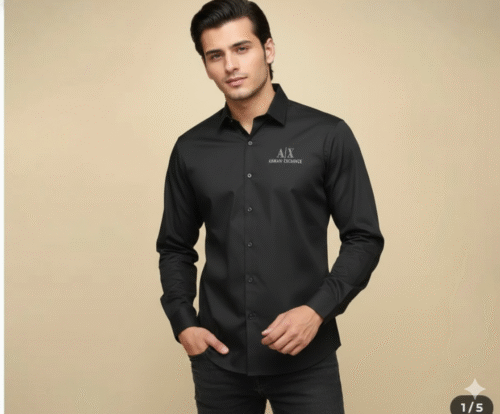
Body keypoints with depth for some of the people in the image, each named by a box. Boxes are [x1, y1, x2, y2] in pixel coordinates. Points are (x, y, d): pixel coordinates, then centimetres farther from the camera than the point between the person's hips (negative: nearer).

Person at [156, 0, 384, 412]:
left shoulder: (327, 136, -4)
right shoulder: (191, 149, 5)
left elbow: (363, 238, -2)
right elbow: (175, 247, 13)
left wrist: (318, 309, -14)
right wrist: (182, 322, 0)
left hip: (305, 358, -2)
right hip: (219, 358, 3)